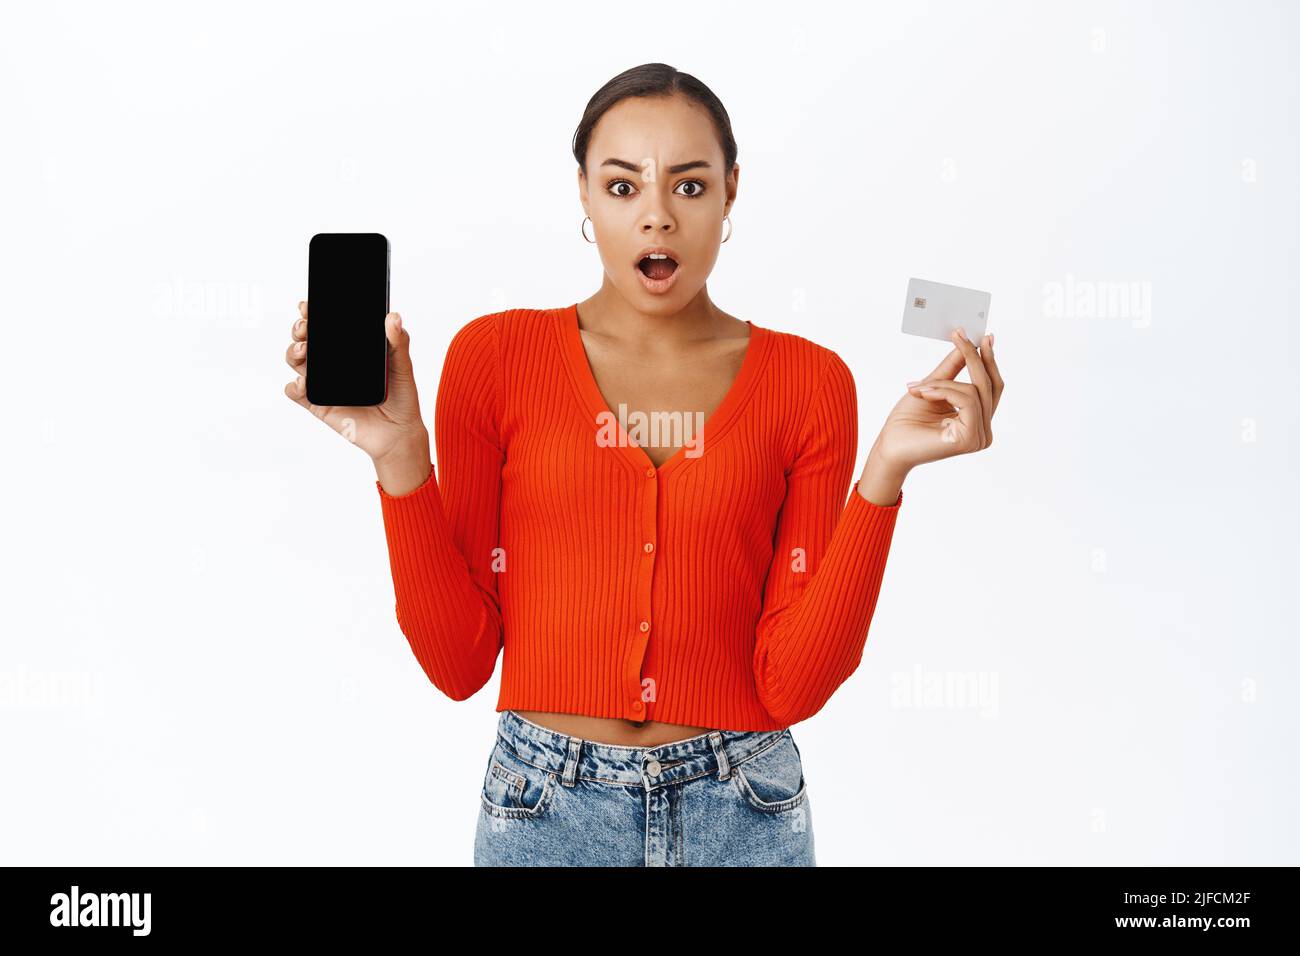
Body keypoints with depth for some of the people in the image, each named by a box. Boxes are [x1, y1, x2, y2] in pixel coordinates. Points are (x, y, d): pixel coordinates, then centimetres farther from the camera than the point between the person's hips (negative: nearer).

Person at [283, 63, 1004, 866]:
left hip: (742, 810, 1)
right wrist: (400, 455, -15)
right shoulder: (494, 356, -4)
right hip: (546, 805, 0)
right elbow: (459, 661, -5)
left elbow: (794, 685, -8)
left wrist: (887, 471, -15)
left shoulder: (809, 383, -3)